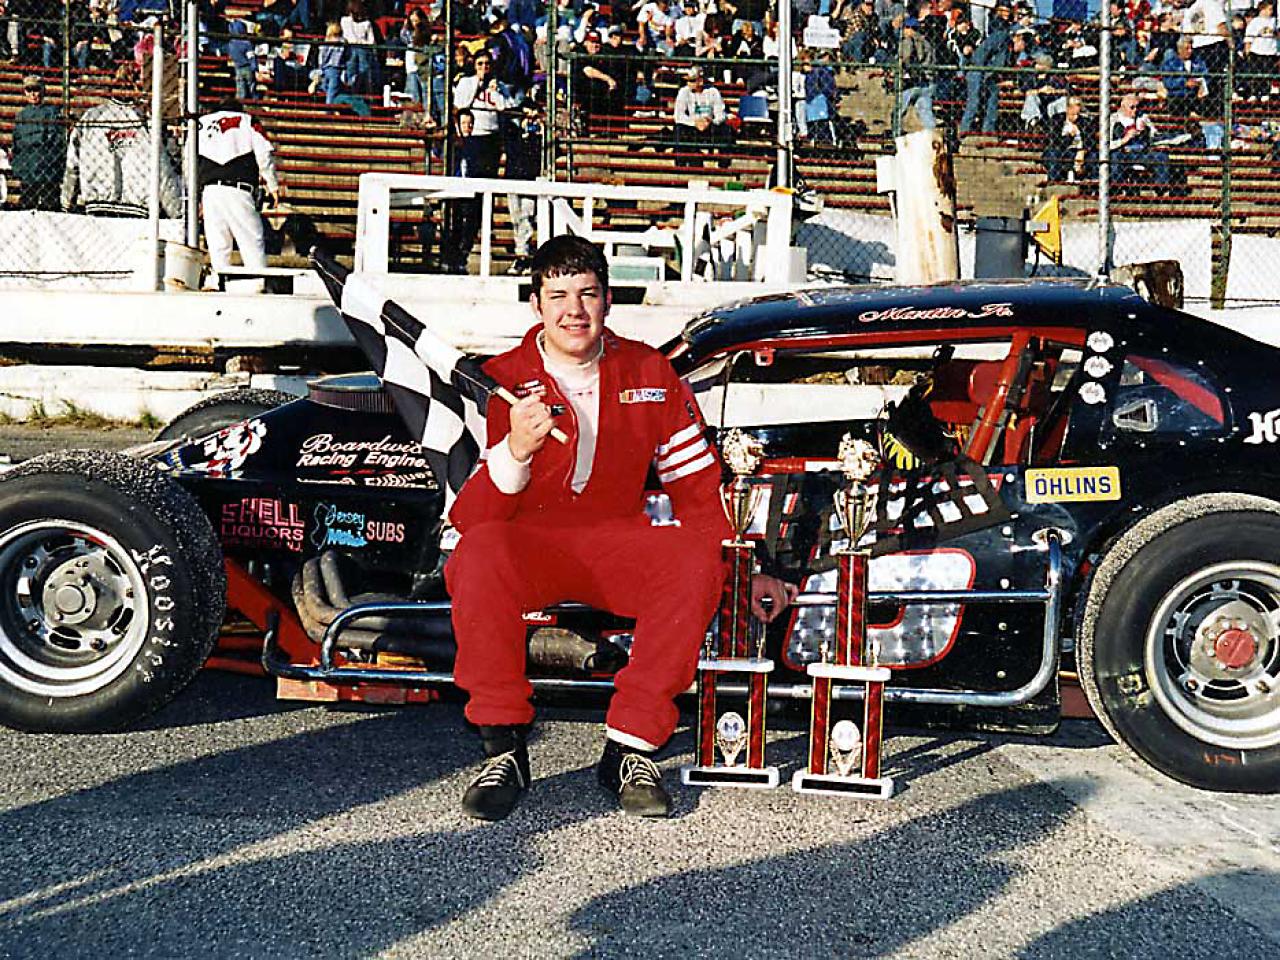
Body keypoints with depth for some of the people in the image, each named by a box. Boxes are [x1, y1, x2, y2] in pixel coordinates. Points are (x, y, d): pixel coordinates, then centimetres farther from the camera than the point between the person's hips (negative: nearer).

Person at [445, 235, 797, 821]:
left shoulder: (649, 373, 5)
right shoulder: (502, 381, -4)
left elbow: (697, 482, 11)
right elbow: (468, 518, -12)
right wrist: (515, 451, -31)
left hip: (615, 542, 2)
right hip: (526, 545, -2)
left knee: (698, 559, -28)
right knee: (480, 553, -36)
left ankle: (630, 750, -21)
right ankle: (503, 750, -22)